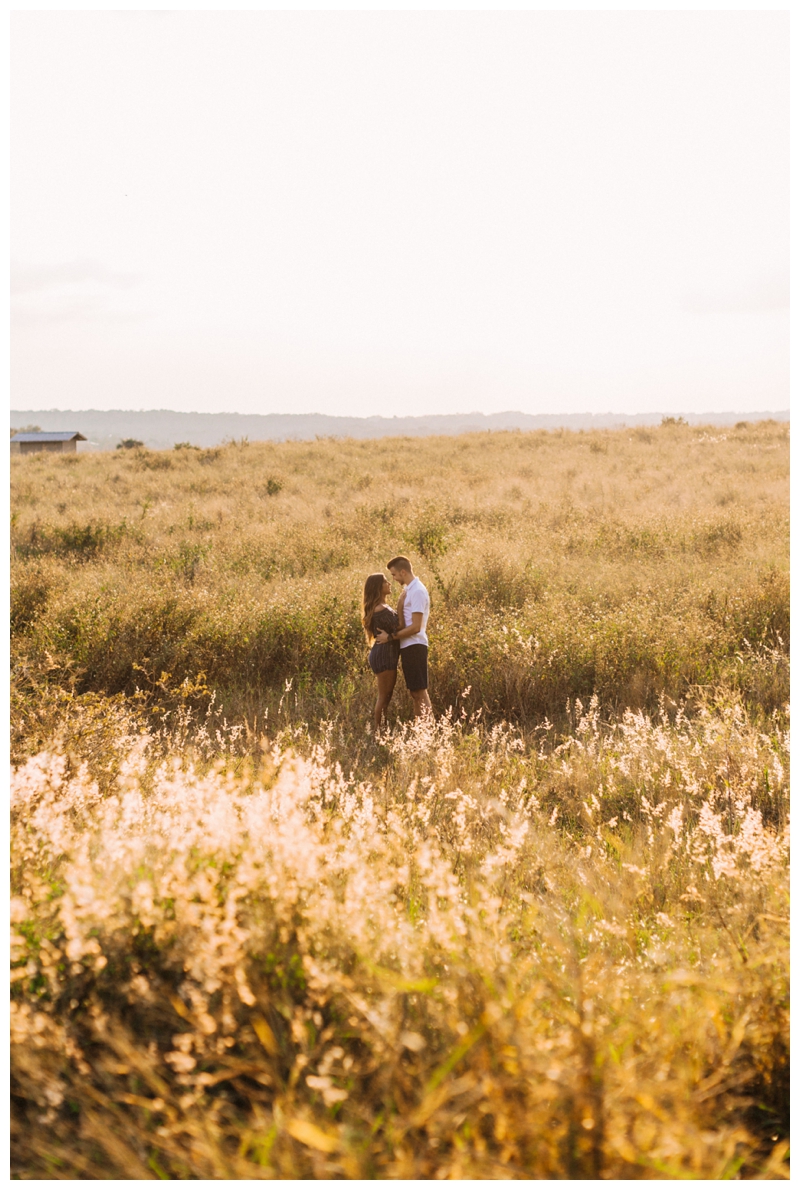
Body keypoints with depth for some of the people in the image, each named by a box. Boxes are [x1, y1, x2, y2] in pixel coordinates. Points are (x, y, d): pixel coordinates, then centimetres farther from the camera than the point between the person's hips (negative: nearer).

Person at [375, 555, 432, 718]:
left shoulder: (417, 591, -15)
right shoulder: (409, 590, 15)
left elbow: (415, 627, -20)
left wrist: (390, 637, -15)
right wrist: (402, 599, 1)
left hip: (414, 646, -10)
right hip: (408, 646, 10)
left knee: (420, 691, -9)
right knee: (414, 692, 13)